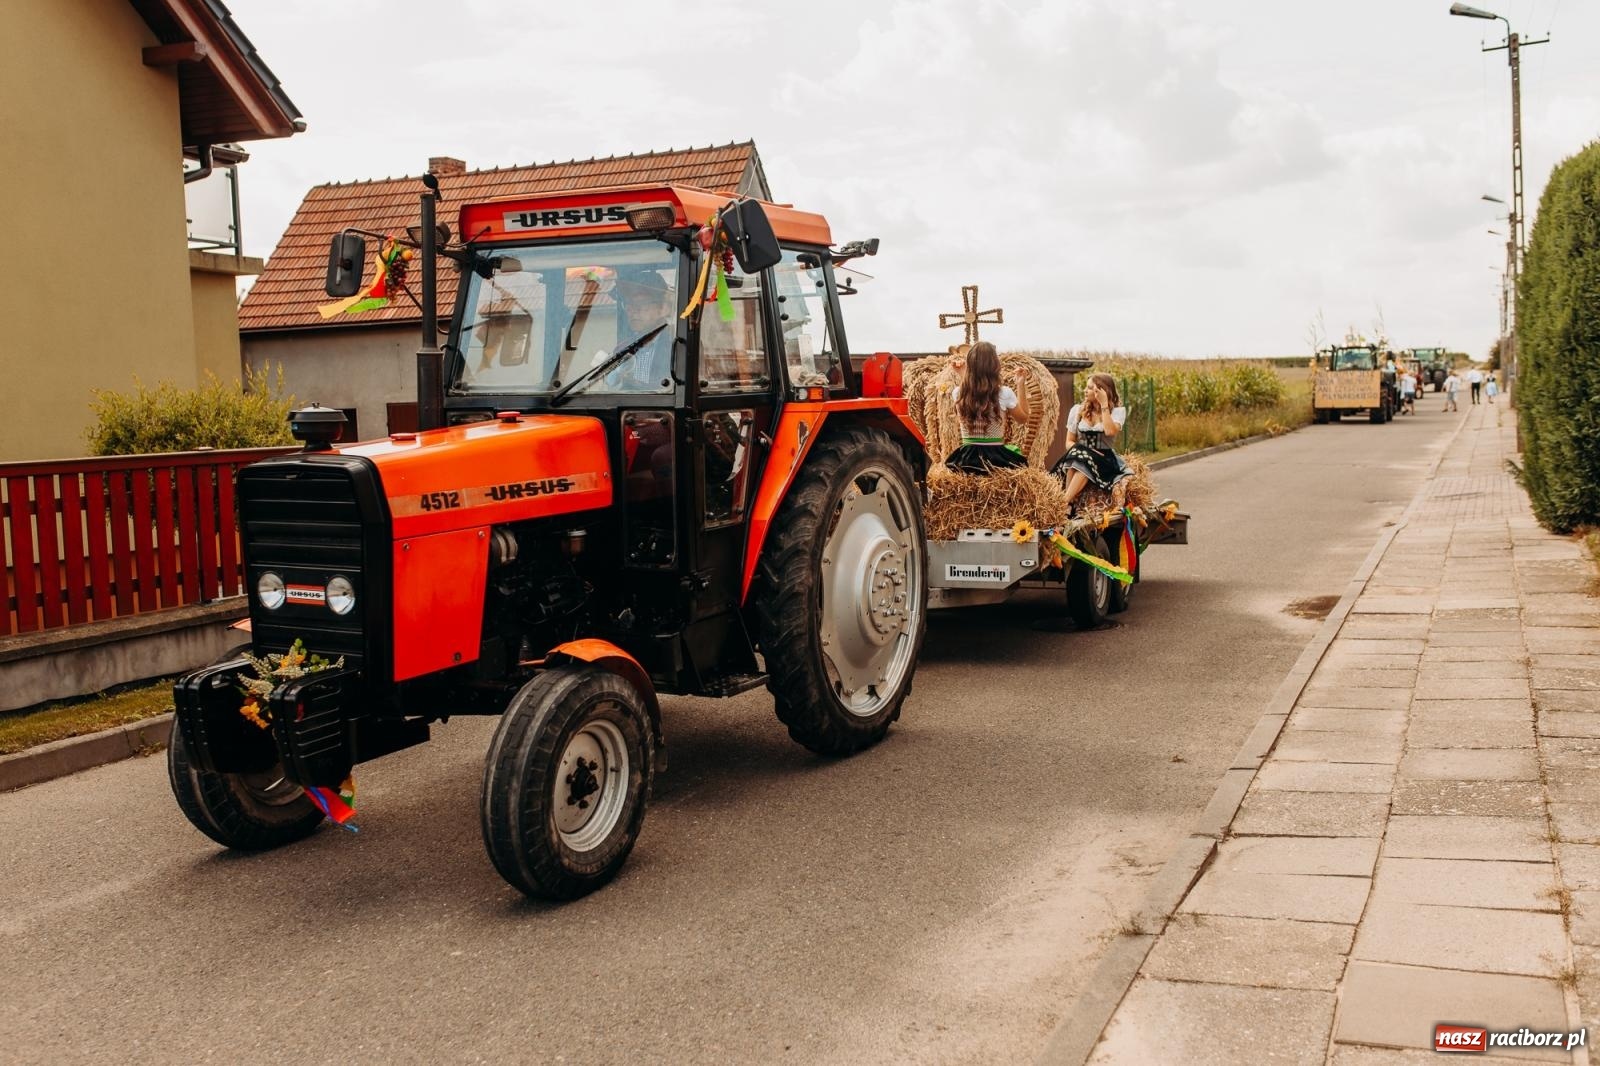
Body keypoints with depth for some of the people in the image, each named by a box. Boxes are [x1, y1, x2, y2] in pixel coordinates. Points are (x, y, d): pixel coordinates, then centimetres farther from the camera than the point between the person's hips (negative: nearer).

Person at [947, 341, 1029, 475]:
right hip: (996, 459, -2)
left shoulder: (958, 393, -6)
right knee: (1020, 459, 32)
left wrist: (962, 375, 29)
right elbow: (1023, 417, 6)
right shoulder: (1004, 393, -14)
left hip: (966, 460, 2)